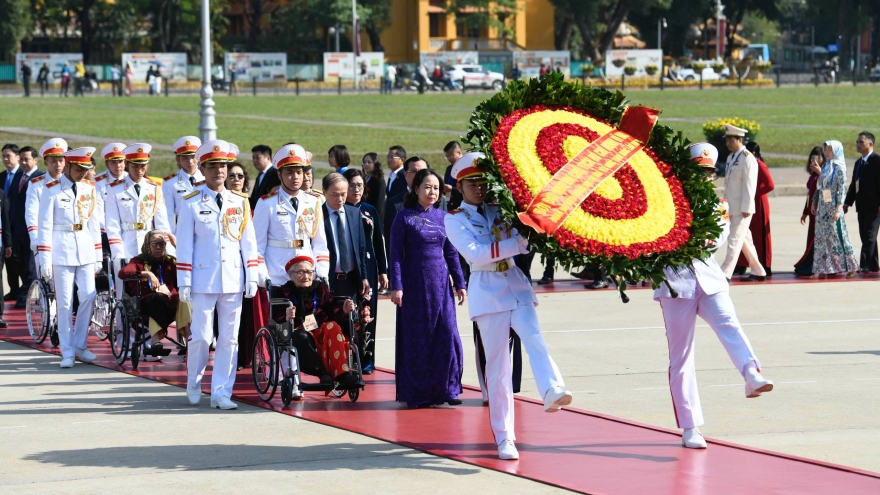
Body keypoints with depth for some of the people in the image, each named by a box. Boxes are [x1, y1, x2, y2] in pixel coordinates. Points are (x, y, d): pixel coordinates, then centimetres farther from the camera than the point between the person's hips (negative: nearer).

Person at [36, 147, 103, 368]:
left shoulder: (90, 189, 9)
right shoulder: (52, 190, -5)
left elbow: (94, 223, 13)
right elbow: (44, 225, -6)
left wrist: (98, 256, 10)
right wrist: (44, 259, -10)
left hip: (85, 249, 4)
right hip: (61, 250, -4)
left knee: (89, 298, -1)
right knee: (65, 303, -1)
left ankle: (80, 345, 14)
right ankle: (67, 353, 4)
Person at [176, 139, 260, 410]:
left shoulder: (240, 202, 8)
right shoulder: (191, 203, 0)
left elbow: (248, 241, 10)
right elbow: (184, 244, -1)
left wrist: (252, 277, 4)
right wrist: (184, 282, -5)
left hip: (233, 280, 3)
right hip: (204, 279, -3)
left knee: (229, 338, 2)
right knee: (202, 336, -2)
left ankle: (221, 393, 8)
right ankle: (194, 384, 21)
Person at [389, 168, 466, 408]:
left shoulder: (442, 216, 8)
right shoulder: (404, 217, -4)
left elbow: (451, 253, 12)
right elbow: (395, 254, -5)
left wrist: (459, 283, 8)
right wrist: (396, 286, -12)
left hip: (440, 283, 3)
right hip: (414, 285, -3)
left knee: (447, 334, -4)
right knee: (417, 338, 2)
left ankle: (446, 389, 5)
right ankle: (417, 392, 10)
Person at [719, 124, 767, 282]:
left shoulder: (747, 159, -12)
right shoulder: (731, 158, 15)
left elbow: (749, 185, -17)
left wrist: (746, 208, -20)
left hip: (742, 208, -9)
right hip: (732, 207, 9)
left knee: (735, 240, -8)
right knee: (744, 239, 13)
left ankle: (725, 273, -9)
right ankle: (758, 271, 21)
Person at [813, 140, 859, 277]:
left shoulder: (839, 169, -8)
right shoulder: (825, 167, 13)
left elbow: (842, 190, -13)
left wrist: (838, 209, -19)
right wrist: (814, 202, 14)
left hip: (833, 207, -7)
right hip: (822, 207, 7)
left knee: (836, 236, -5)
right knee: (821, 238, 5)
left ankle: (850, 266, 3)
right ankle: (821, 268, 7)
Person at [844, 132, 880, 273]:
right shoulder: (858, 163, 19)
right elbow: (853, 185, 21)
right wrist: (847, 202, 12)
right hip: (862, 206, 9)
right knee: (865, 236, 9)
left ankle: (864, 265, -16)